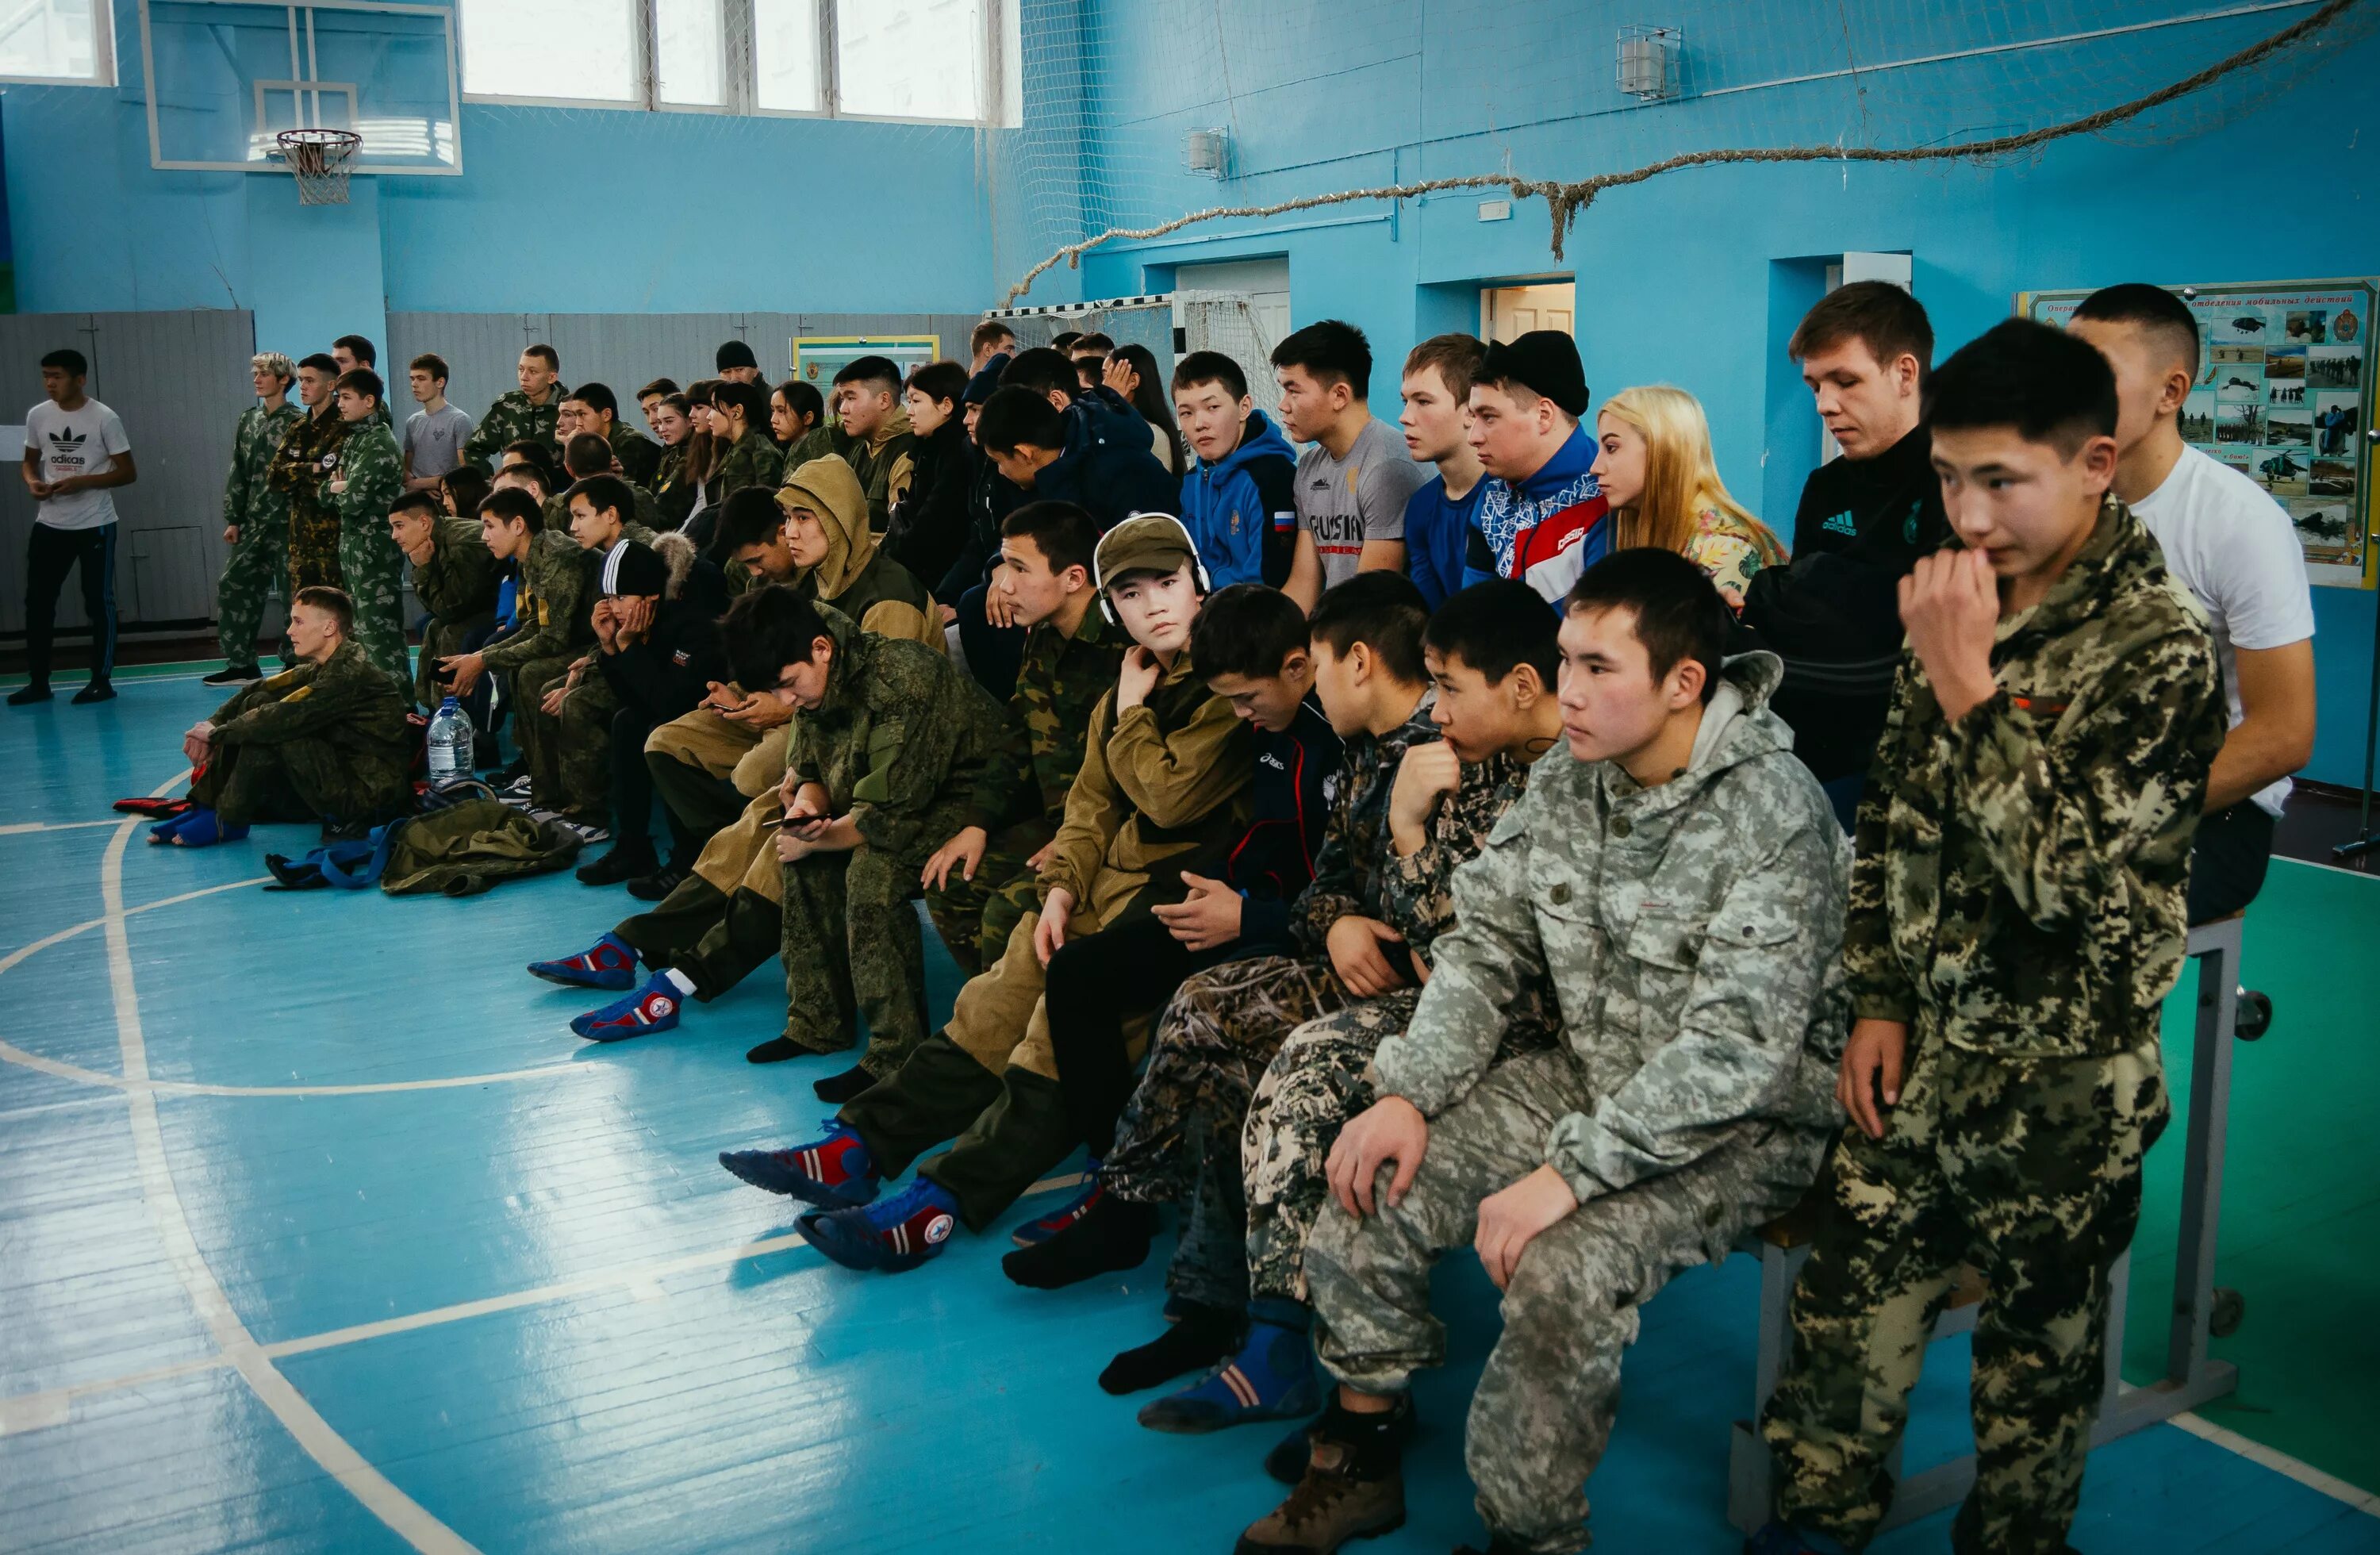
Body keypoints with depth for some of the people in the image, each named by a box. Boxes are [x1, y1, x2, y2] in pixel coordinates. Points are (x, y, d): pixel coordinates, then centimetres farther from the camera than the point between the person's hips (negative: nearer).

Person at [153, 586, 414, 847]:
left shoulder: (353, 675, -20)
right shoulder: (322, 668, 9)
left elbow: (285, 717, -26)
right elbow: (257, 691, 6)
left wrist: (217, 733, -13)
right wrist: (212, 724, -9)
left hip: (371, 796, -9)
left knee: (271, 729, -22)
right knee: (256, 703, 4)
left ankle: (226, 821, -6)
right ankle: (205, 807, 3)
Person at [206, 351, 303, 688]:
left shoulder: (298, 422, -6)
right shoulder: (248, 420, 12)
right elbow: (238, 473, 13)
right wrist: (233, 518, 9)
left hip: (287, 521, -6)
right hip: (253, 521, 7)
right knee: (233, 585, 4)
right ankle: (241, 663, 10)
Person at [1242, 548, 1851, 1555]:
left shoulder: (1775, 816, -23)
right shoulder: (1567, 777, -1)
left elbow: (1738, 1047, -28)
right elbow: (1488, 943, 4)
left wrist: (1570, 1172, -32)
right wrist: (1410, 1092, -10)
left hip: (1744, 1123, -7)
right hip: (1587, 1076, 7)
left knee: (1562, 1274, -31)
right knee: (1368, 1184, -7)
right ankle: (1361, 1463, 12)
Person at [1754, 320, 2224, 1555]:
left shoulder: (2159, 647, -16)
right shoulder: (1959, 599, 3)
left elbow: (2067, 872, -23)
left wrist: (1971, 690, -25)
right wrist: (1878, 999, 5)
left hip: (2063, 1079, -5)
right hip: (1926, 1045, 5)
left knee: (2036, 1354, 13)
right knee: (1850, 1298, 12)